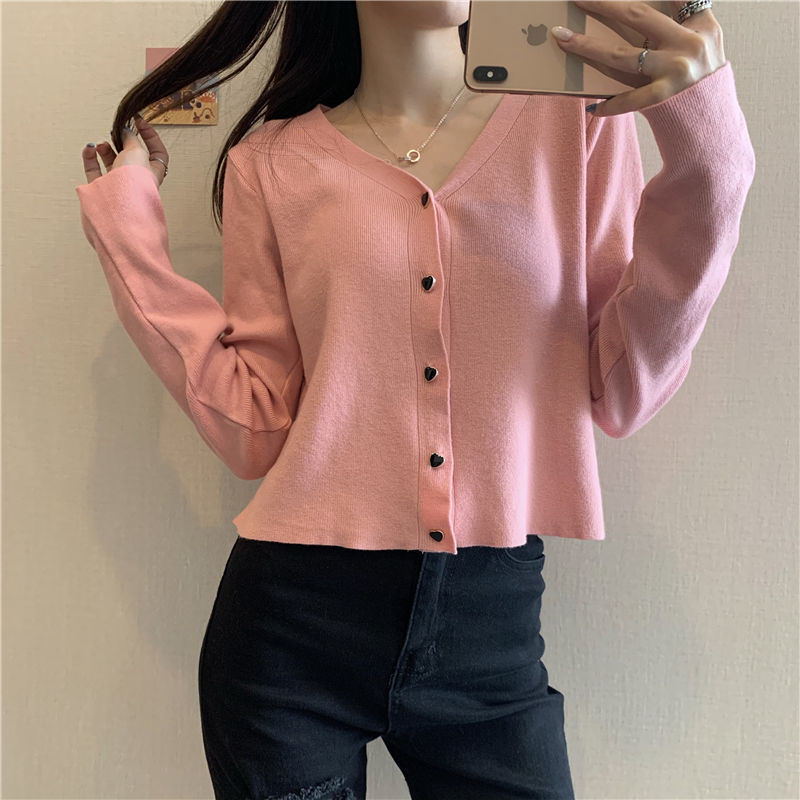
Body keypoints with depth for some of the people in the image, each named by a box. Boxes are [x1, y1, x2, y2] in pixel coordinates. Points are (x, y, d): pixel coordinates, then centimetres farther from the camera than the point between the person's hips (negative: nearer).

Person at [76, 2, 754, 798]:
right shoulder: (274, 162, 3)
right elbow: (255, 430, -3)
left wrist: (705, 145, -12)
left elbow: (620, 394, -4)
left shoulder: (578, 117, 3)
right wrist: (128, 231, -1)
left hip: (493, 624, 1)